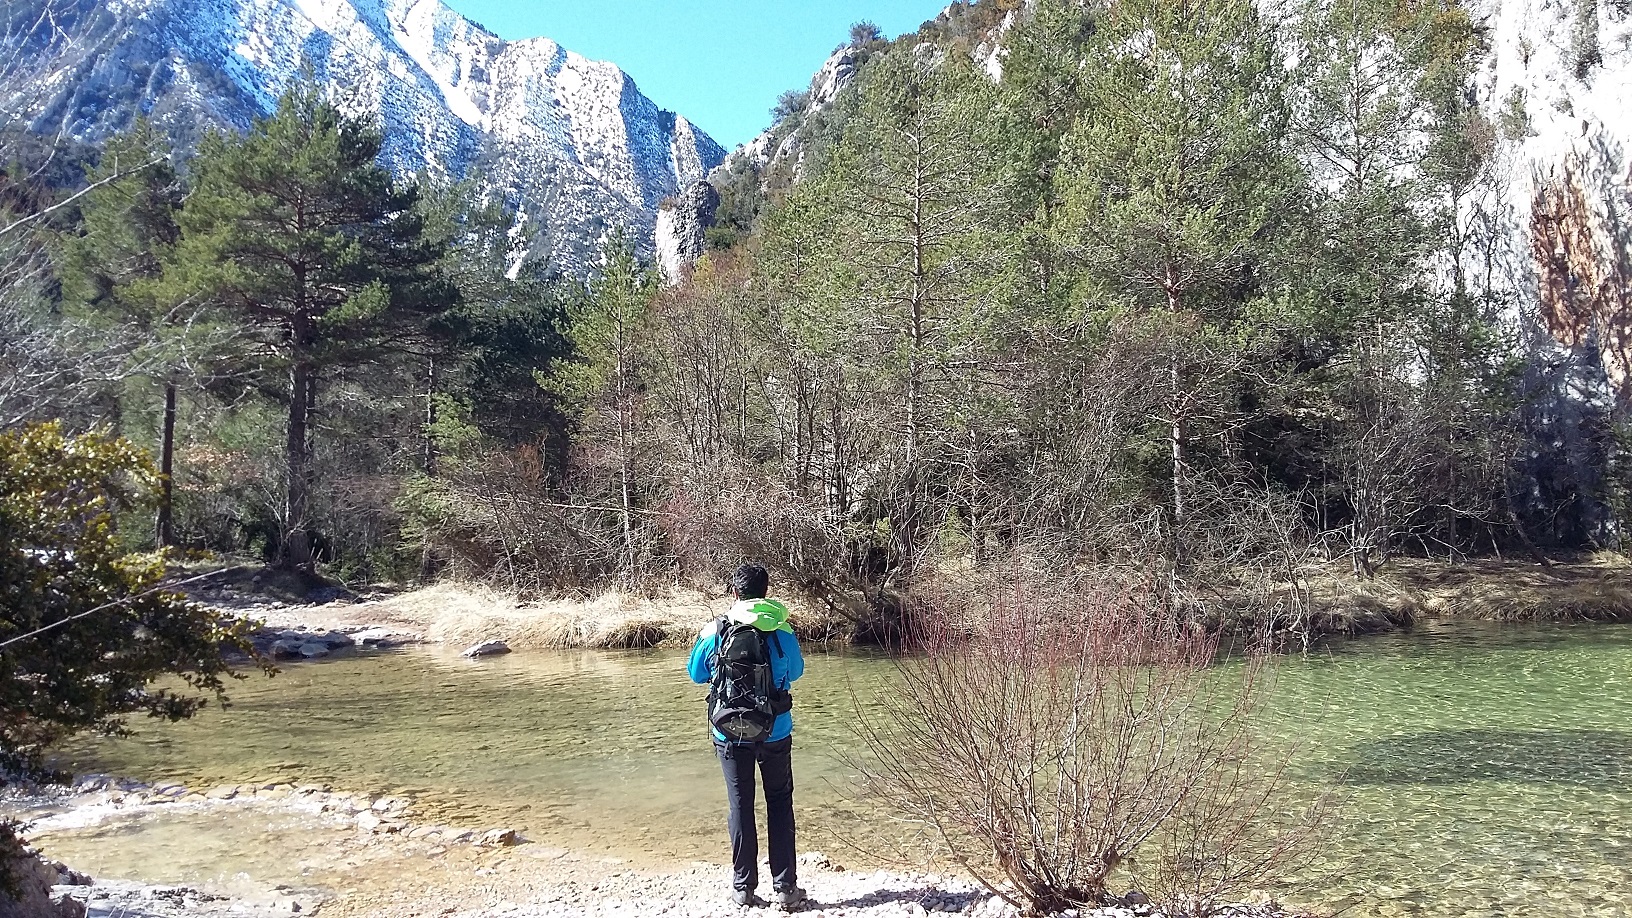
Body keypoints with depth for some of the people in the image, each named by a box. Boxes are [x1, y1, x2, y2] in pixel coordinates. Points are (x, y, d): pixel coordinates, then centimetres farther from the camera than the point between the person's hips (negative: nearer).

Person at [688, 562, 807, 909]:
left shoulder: (716, 632, -9)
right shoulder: (782, 633, -9)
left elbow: (697, 674, 6)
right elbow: (795, 672, 10)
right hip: (775, 734, 0)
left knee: (740, 806, 12)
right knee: (779, 805, 13)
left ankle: (743, 887, 18)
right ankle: (785, 888, 14)